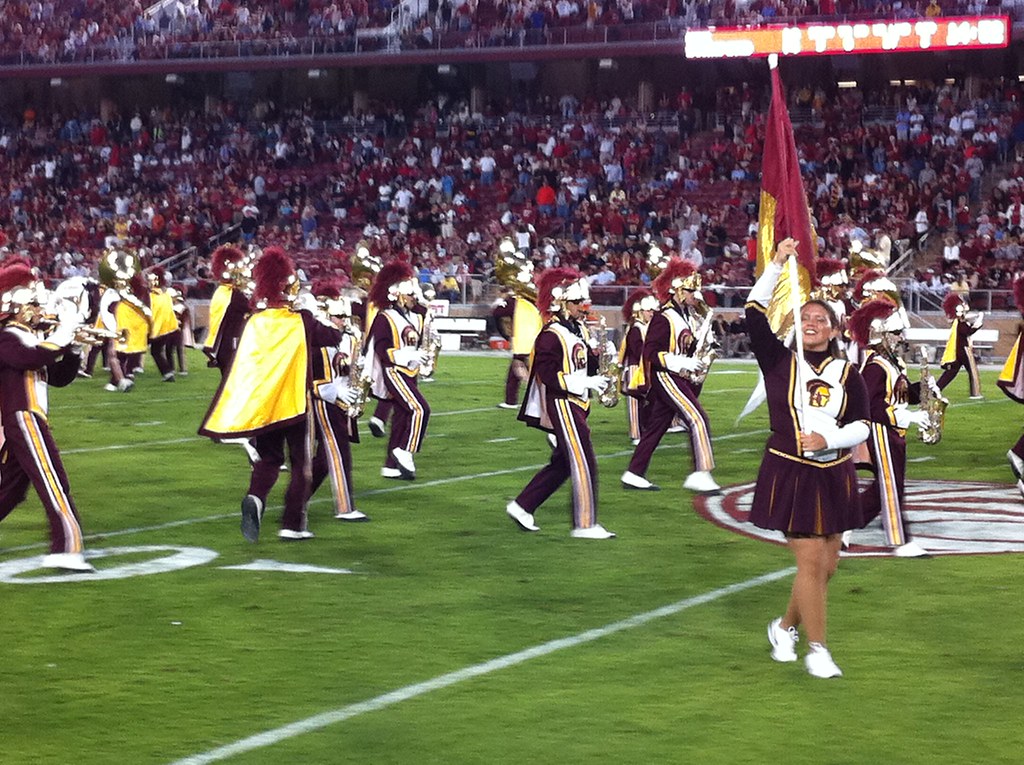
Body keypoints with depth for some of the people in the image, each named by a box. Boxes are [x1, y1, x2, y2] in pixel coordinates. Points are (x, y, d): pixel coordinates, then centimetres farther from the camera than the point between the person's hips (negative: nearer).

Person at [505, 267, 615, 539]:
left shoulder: (580, 330, 13)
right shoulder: (551, 335, -15)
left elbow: (588, 363, 18)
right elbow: (548, 375, -20)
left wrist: (600, 356, -4)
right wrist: (585, 383, -23)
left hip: (577, 404, 10)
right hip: (562, 404, -10)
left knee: (562, 463, 13)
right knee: (584, 464, -9)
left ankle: (522, 506, 22)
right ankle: (585, 524, -6)